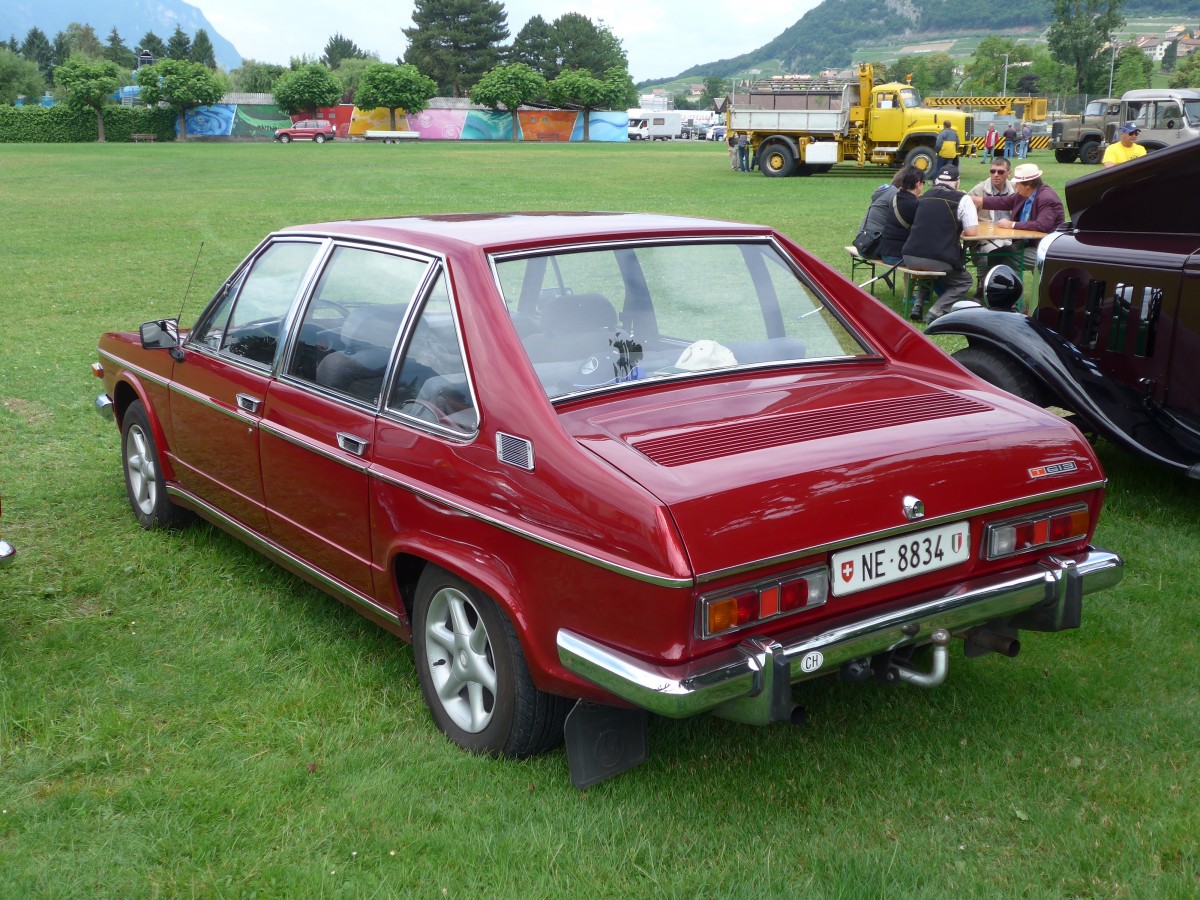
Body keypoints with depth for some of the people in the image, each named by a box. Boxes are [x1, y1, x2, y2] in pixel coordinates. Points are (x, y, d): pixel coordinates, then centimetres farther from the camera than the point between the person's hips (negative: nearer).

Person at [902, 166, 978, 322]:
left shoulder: (925, 196, 14)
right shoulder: (962, 199, 0)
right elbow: (971, 231, -2)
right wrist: (959, 229, 19)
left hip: (910, 257, 5)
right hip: (939, 260, -5)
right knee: (965, 281, 22)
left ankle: (918, 305, 20)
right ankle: (937, 311, -2)